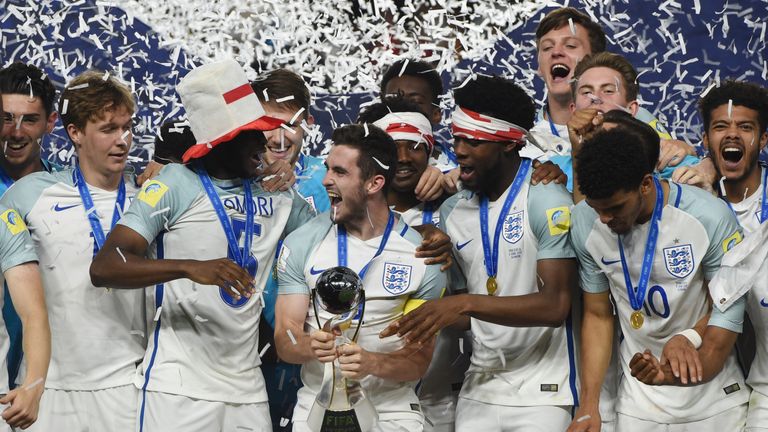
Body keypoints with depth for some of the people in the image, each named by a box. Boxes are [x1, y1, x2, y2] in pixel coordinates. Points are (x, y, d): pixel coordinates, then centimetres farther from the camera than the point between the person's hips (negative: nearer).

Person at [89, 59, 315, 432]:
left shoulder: (277, 196, 11)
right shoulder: (175, 184, -6)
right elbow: (103, 268, -15)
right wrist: (189, 267, -30)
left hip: (247, 386, 5)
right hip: (179, 387, -5)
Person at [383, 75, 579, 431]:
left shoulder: (548, 202, -11)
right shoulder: (452, 212, 8)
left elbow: (555, 305, -19)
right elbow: (466, 313, 13)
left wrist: (466, 304, -25)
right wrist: (422, 321, -7)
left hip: (539, 394, -5)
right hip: (479, 389, 5)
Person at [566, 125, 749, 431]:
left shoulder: (711, 218, -20)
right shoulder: (586, 223, -10)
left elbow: (728, 305, -7)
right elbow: (598, 316, -1)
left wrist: (687, 337, -25)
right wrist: (588, 406, -6)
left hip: (713, 394, -2)